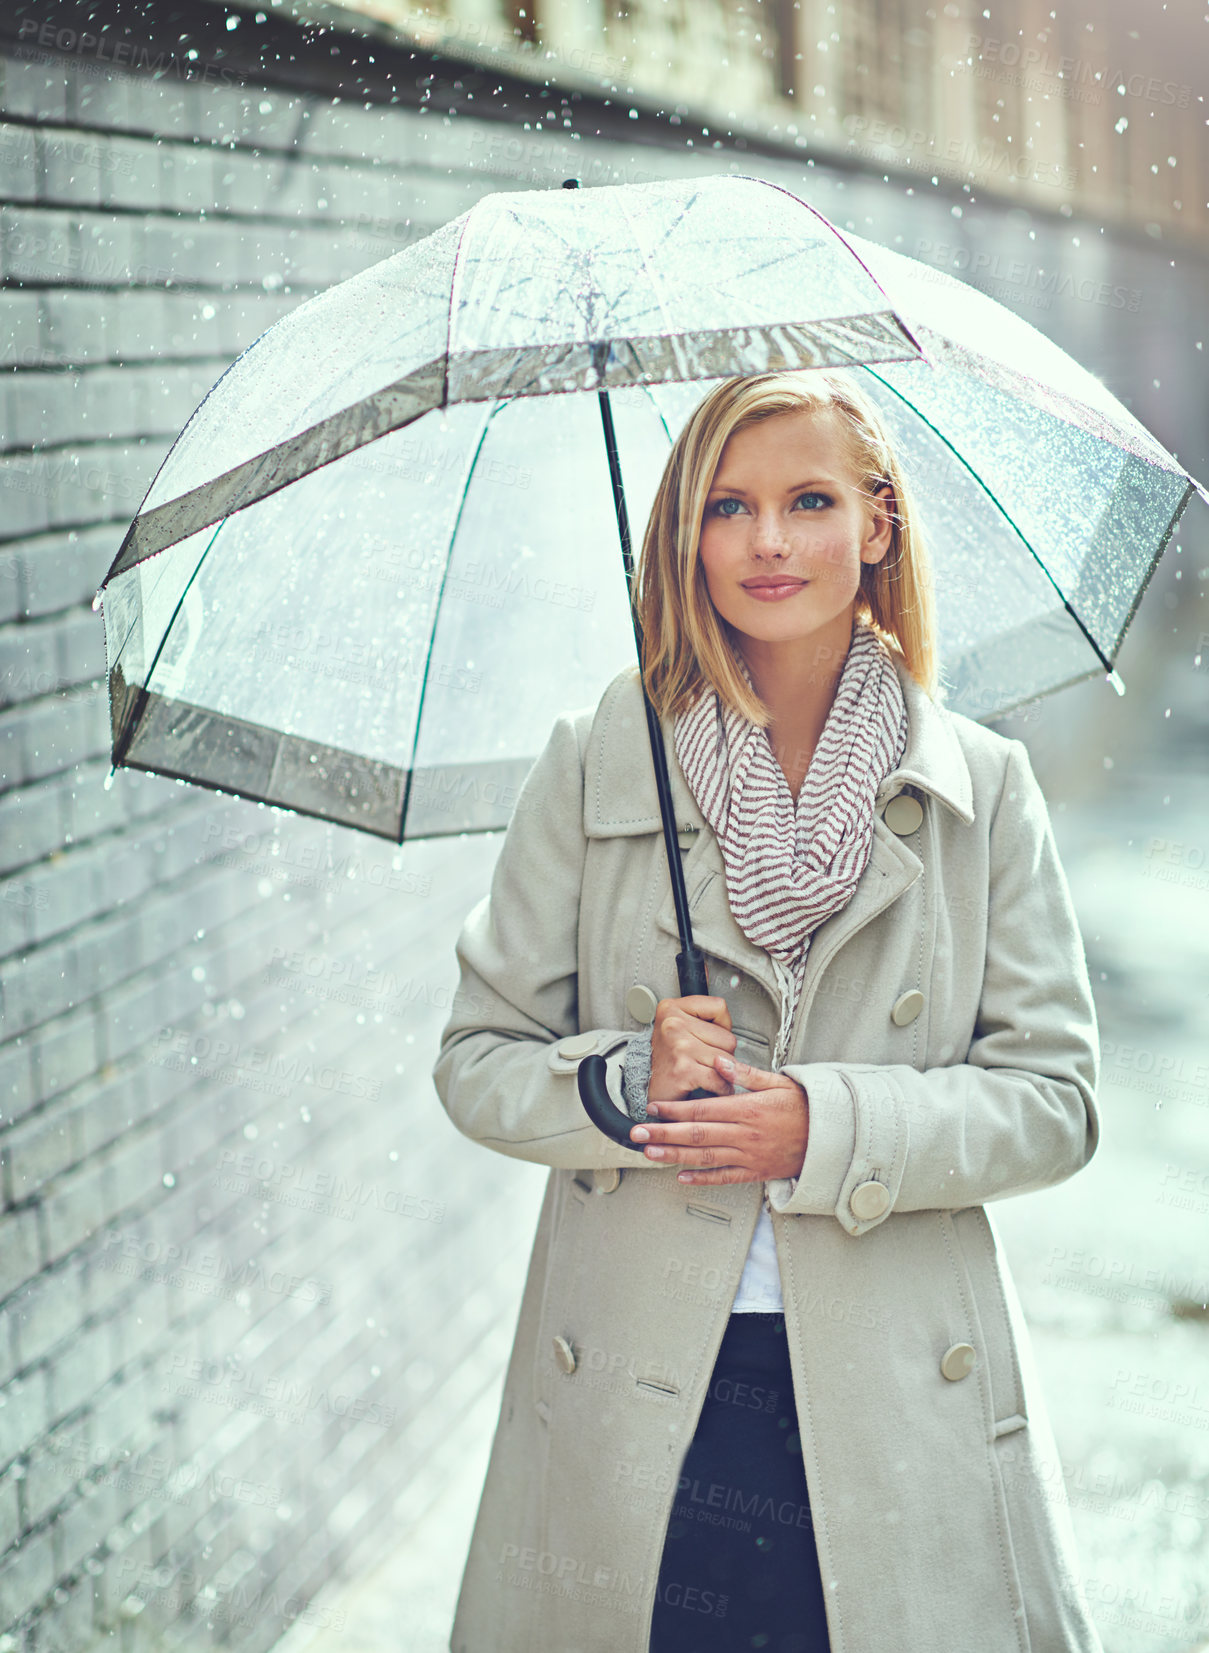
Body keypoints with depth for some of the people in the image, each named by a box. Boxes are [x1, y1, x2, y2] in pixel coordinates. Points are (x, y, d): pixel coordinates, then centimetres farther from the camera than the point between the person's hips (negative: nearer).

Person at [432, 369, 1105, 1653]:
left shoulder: (982, 787, 3)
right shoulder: (594, 764, 2)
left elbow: (1055, 1099, 1)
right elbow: (476, 1063, 5)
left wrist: (829, 1127, -14)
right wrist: (625, 1081, -15)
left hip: (901, 1399, 1)